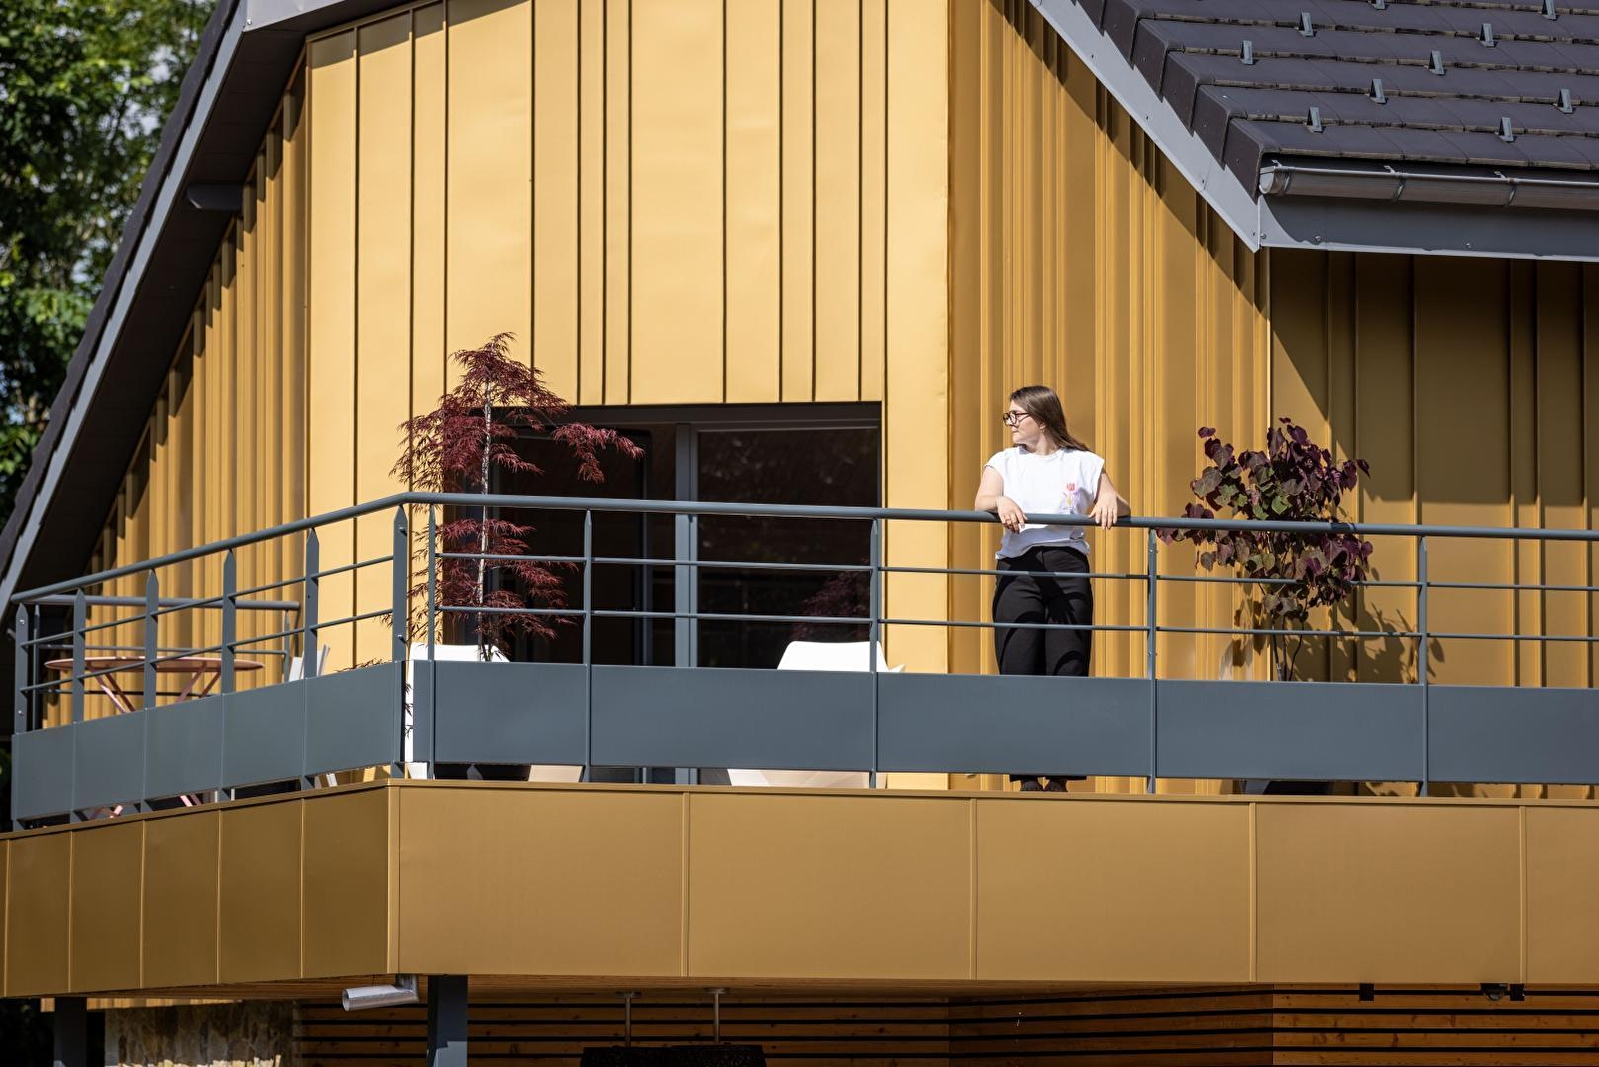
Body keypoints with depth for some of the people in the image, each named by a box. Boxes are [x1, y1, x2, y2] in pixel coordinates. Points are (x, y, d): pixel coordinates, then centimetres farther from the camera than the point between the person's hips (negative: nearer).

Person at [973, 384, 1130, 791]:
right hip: (1018, 569, 1)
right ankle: (1027, 777, -5)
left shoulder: (1083, 463, 14)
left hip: (1068, 566, -1)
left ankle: (1059, 777, 0)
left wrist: (1110, 501, -12)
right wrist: (1000, 501, -22)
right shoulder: (1004, 462, 17)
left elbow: (1122, 509, 11)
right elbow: (981, 502, 0)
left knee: (1067, 672, -4)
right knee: (1018, 670, -7)